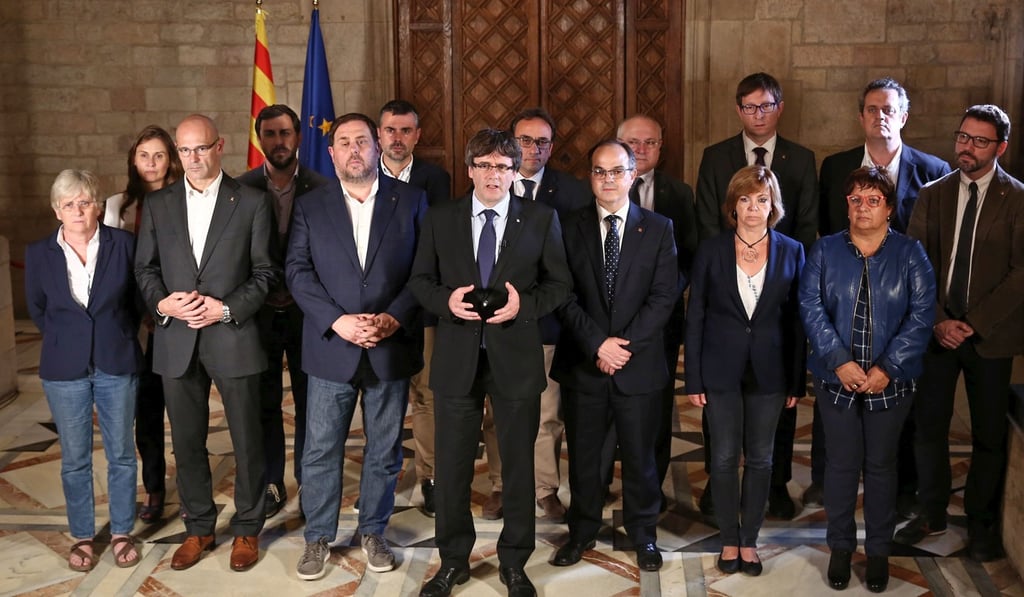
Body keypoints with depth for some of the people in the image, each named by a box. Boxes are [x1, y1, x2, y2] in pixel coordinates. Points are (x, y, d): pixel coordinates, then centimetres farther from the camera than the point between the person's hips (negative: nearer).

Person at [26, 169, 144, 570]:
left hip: (117, 365, -1)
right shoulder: (39, 254, -3)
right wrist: (67, 340, 7)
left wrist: (120, 338, 4)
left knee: (121, 454, 10)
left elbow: (137, 297, 5)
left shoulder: (123, 244, -6)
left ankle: (121, 533, 25)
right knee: (74, 459, 10)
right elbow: (37, 309, 10)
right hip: (65, 370, 1)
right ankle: (82, 536, 26)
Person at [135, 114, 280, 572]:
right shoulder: (157, 204, 9)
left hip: (234, 337, -3)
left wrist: (228, 308, -14)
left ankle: (247, 528, 24)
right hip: (176, 341, 3)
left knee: (247, 440, 7)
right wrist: (162, 302, -9)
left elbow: (265, 272, -2)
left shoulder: (252, 203, -1)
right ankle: (198, 527, 29)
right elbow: (145, 268, 9)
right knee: (187, 441, 12)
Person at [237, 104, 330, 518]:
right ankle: (271, 484, 23)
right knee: (265, 403, 10)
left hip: (307, 312, -1)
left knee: (309, 401, 9)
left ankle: (309, 481, 24)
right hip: (261, 313, 1)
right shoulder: (242, 189, -3)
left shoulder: (321, 189, -5)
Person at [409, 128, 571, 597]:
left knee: (518, 464, 9)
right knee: (452, 465, 9)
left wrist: (525, 304, -15)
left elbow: (559, 284, 3)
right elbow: (420, 280, 7)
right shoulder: (440, 218, 5)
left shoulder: (541, 219, 1)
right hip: (457, 358, 1)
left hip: (516, 359, -1)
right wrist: (446, 300, -14)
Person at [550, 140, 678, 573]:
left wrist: (626, 344, -13)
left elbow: (664, 295, -4)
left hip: (639, 364, 0)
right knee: (583, 454, 10)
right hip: (583, 363, 1)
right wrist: (597, 344, -14)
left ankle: (643, 535, 26)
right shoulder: (570, 229, 3)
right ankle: (582, 532, 26)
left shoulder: (658, 229, 3)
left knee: (639, 455, 9)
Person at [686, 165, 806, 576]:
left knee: (760, 459, 9)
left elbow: (797, 320, 2)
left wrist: (798, 381, 0)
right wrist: (693, 380, -4)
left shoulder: (791, 252, 0)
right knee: (724, 458, 6)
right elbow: (695, 317, -1)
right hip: (721, 370, -1)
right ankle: (729, 540, 22)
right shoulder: (711, 251, -2)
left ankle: (750, 540, 24)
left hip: (769, 371, 1)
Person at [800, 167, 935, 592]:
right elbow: (811, 308, -7)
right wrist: (840, 362, -18)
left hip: (890, 382, 0)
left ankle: (879, 550, 25)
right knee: (841, 464, 9)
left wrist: (887, 368, -17)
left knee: (881, 465, 10)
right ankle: (841, 546, 25)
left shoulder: (910, 254, -1)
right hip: (836, 380, 0)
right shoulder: (825, 251, 1)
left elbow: (921, 314, -8)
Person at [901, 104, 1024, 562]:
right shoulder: (933, 194, 5)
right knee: (929, 424, 9)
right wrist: (938, 320, -9)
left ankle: (981, 522, 24)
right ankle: (931, 513, 26)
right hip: (937, 330, 3)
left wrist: (974, 323, -15)